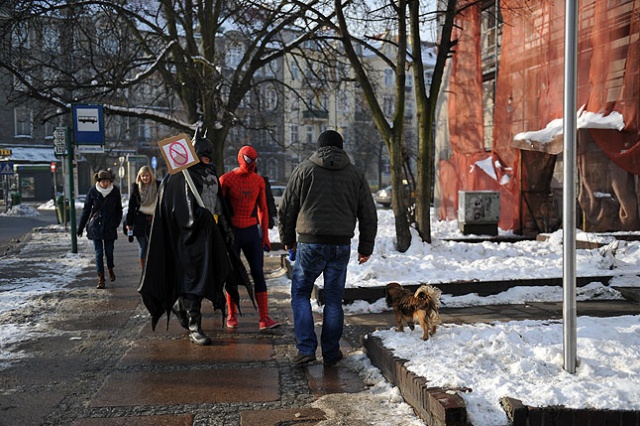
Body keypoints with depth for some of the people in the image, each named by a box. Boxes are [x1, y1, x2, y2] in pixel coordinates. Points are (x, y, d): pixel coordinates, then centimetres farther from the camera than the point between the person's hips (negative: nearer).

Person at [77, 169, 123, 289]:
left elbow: (119, 209, 7)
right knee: (99, 253, -2)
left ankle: (110, 269, 37)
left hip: (110, 227, 1)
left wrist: (117, 222, -6)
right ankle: (101, 278, 4)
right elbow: (86, 209, 2)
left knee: (109, 251, 7)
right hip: (96, 226, -1)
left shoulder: (115, 191, -4)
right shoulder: (93, 191, -6)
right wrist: (80, 228, 4)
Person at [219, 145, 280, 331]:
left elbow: (263, 209, 11)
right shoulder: (226, 179, -6)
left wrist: (265, 236, 8)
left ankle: (264, 318, -3)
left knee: (258, 273, -3)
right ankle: (232, 316, 20)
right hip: (231, 232, -3)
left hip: (252, 232, 3)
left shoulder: (259, 180, 5)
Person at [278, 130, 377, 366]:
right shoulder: (355, 174, 9)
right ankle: (331, 353, 16)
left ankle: (306, 348, 4)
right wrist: (366, 247, 17)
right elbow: (368, 215, 10)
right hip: (341, 245, 2)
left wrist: (288, 238, 16)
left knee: (300, 294, 12)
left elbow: (287, 208, 3)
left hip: (310, 243, -2)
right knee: (333, 300, 11)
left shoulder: (305, 169, 2)